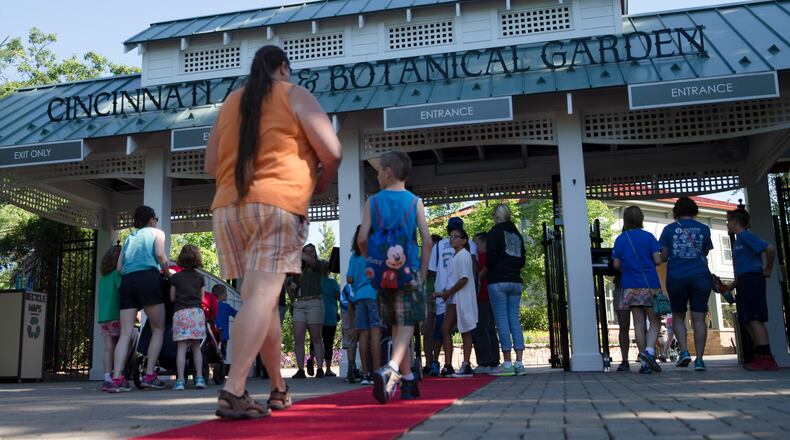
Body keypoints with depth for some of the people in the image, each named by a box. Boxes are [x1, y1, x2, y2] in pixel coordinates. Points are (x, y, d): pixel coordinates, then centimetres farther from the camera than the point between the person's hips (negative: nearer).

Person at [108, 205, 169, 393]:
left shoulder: (129, 238, 27)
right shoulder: (156, 232, 14)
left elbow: (119, 267, 17)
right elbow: (160, 254, -4)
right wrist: (167, 270, 12)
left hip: (126, 281, 5)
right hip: (147, 278, -5)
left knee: (125, 333, -1)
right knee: (158, 329, 3)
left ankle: (117, 378, -14)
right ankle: (149, 376, -8)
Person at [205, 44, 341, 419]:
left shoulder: (230, 102, 22)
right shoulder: (294, 95, 7)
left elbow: (211, 165, 23)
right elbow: (332, 151, -2)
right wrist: (324, 180, 17)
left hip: (228, 206, 6)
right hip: (277, 204, -5)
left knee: (262, 298, 12)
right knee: (262, 296, -13)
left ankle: (279, 388, 19)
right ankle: (233, 391, -24)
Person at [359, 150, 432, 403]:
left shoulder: (373, 201, 3)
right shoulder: (415, 202, 2)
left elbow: (362, 239, -5)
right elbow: (427, 241, -5)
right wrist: (422, 274, 3)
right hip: (409, 272, -2)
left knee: (397, 328, 13)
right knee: (406, 326, -4)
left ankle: (408, 382, 18)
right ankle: (390, 370, -28)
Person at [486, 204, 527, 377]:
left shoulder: (495, 232, -3)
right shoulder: (517, 234, 17)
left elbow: (491, 257, -11)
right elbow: (522, 260, 16)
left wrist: (488, 268, 7)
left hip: (498, 281, -6)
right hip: (515, 281, 6)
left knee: (502, 320, -6)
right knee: (515, 319, 5)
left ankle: (507, 364, -7)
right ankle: (519, 364, 3)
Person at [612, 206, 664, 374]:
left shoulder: (620, 239, 4)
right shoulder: (648, 237, -3)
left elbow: (616, 265, 4)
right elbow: (658, 260, -5)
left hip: (630, 287, 3)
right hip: (650, 285, -3)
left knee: (639, 324, 4)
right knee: (655, 321, 5)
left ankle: (644, 363, 3)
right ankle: (649, 350, -19)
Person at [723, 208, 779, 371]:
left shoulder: (745, 236, -6)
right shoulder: (739, 240, 23)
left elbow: (770, 248, -19)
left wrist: (768, 269, -8)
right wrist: (730, 286, 22)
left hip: (752, 280, -10)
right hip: (745, 284, 10)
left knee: (754, 319, -13)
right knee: (748, 321, 6)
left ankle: (765, 358, -14)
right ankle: (762, 358, 7)